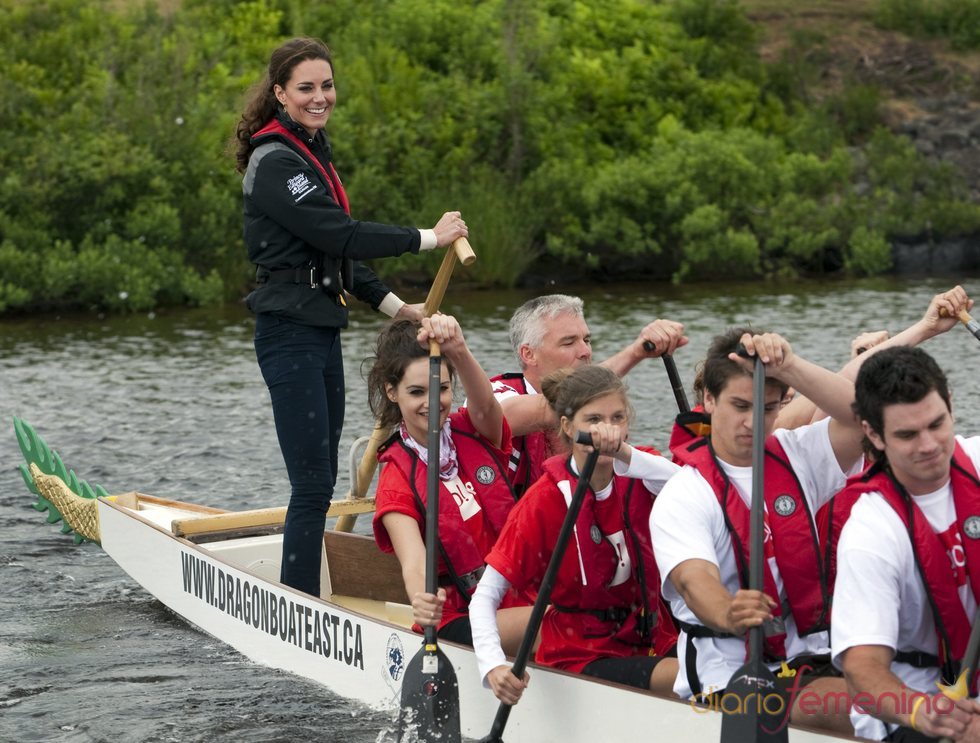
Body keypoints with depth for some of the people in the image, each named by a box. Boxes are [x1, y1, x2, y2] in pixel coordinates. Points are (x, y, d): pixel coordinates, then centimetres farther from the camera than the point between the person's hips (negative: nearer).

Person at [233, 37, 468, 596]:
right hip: (292, 333, -10)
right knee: (313, 483, -10)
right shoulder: (275, 162, -14)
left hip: (322, 330, 10)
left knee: (322, 480, 12)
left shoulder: (312, 151, 16)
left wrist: (395, 307, 15)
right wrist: (429, 238, -15)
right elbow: (339, 236, -20)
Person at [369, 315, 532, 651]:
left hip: (519, 597, 4)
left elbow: (485, 406, -19)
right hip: (458, 618, -4)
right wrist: (421, 600, -44)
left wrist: (459, 352, -42)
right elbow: (414, 563, -19)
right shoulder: (397, 479, -2)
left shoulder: (475, 433, 7)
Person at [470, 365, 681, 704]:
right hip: (580, 657, -4)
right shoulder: (545, 500, -9)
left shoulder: (639, 472, 1)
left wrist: (622, 453, -42)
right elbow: (485, 595, -11)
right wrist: (493, 666, -29)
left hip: (653, 642, 4)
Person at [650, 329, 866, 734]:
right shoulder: (681, 497, -3)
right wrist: (728, 615, -43)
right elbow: (694, 579, -21)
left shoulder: (796, 457, 11)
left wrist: (787, 366, -18)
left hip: (812, 659, 5)